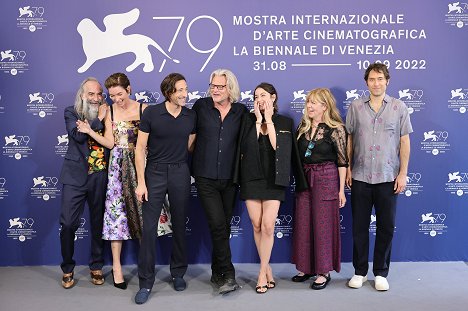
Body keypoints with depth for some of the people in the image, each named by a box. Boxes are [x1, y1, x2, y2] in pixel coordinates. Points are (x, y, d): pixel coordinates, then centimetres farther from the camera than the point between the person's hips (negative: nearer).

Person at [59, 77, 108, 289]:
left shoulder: (106, 114, 8)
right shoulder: (71, 113, 3)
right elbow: (77, 135, -16)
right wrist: (98, 120, -12)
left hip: (100, 177, 2)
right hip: (75, 176, -2)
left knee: (98, 223, 10)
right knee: (68, 223, -5)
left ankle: (96, 267, 25)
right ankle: (67, 270, 13)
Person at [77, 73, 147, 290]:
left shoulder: (143, 109, -1)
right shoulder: (109, 111, 5)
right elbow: (110, 143, -1)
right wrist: (90, 131, -11)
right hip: (118, 165, 1)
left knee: (142, 209, 5)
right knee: (116, 209, -1)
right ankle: (116, 265, 6)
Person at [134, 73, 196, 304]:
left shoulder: (191, 116, 1)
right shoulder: (151, 113, -7)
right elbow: (140, 148, -6)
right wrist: (141, 182, -9)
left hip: (180, 173, 2)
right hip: (155, 172, -2)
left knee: (179, 224, 10)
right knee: (149, 226, -3)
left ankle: (178, 274, 26)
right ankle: (146, 282, 6)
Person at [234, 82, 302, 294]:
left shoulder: (285, 122, 3)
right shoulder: (248, 119, 4)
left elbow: (278, 146, -13)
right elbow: (247, 145, -9)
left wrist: (269, 119, -9)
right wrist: (258, 120, -9)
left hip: (273, 179, -1)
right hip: (251, 178, 2)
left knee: (268, 226, -10)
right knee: (257, 226, 4)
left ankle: (262, 272, 2)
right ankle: (267, 269, 19)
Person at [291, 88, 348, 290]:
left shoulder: (336, 129, -8)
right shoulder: (302, 127, 8)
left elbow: (342, 161, -6)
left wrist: (341, 190, -8)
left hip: (326, 179, -5)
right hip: (304, 178, 6)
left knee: (323, 225, 0)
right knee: (302, 224, 8)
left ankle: (324, 271, 10)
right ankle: (305, 267, 21)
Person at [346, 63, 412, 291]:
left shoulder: (399, 107, 1)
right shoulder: (356, 107, 3)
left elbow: (404, 142, 2)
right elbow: (349, 138, 7)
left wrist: (403, 173, -2)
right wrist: (347, 168, 3)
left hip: (388, 178, -1)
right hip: (360, 177, 1)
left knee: (386, 227, 6)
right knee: (359, 226, 8)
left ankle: (381, 273, 21)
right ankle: (360, 271, 21)